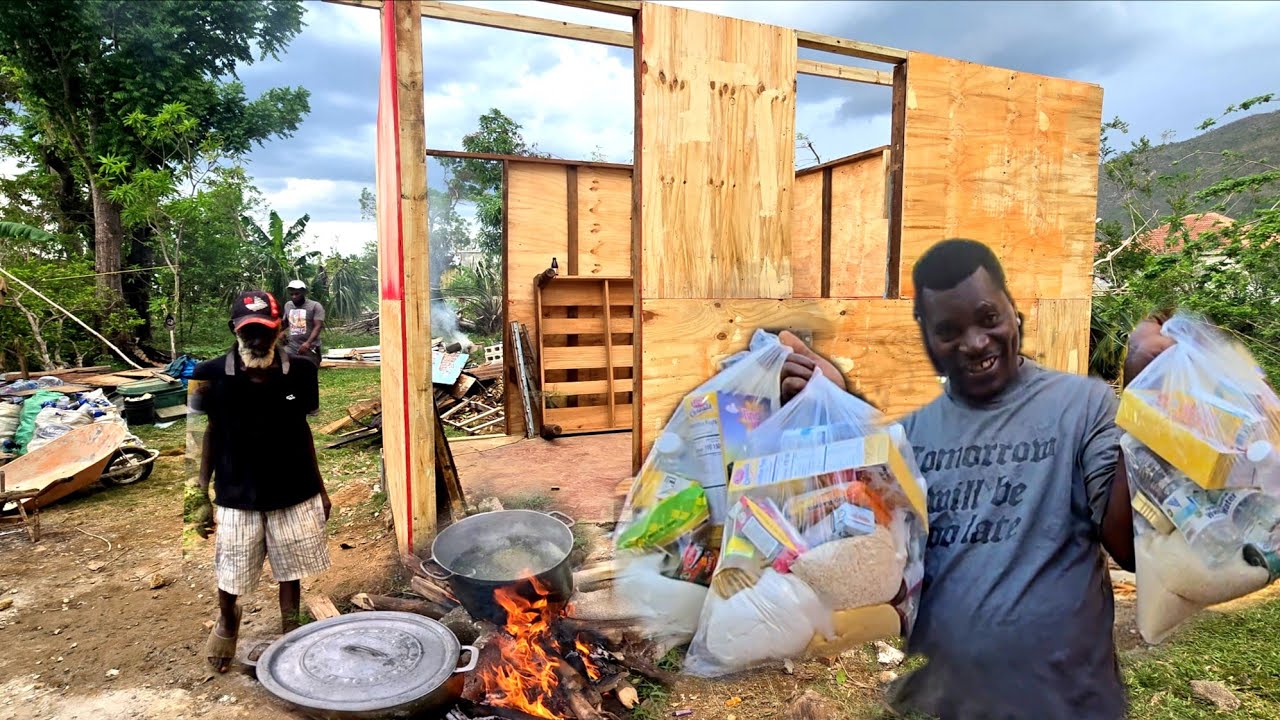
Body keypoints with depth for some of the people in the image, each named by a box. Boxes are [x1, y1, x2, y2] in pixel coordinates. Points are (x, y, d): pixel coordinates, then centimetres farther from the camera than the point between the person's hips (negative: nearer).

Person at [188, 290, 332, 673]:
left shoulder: (300, 372, -10)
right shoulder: (213, 376, -14)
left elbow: (302, 429, 2)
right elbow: (211, 434, -2)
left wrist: (319, 485, 7)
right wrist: (202, 496, -1)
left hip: (294, 491, 1)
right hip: (237, 495, 0)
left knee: (292, 571, 15)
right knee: (230, 576, 15)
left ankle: (291, 630, 40)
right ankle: (227, 621, 49)